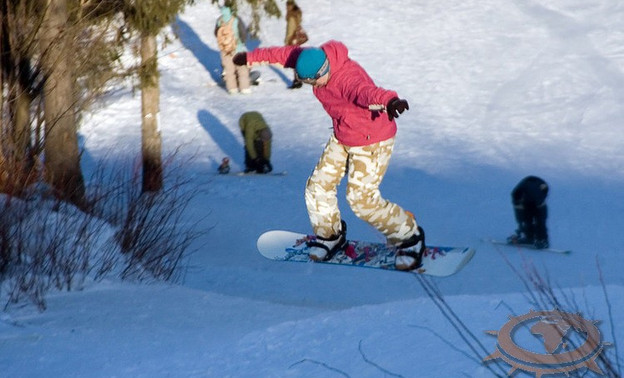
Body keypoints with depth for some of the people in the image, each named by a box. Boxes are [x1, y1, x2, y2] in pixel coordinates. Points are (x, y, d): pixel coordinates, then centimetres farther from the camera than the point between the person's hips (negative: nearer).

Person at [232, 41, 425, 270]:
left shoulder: (346, 79, -37)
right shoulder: (313, 60, -12)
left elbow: (364, 90, -59)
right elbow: (285, 54, 7)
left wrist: (389, 100, -80)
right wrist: (251, 58, 19)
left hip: (371, 141, -8)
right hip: (342, 138, 8)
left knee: (362, 198, -8)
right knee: (319, 187, 9)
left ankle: (410, 238, 12)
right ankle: (330, 235, 35)